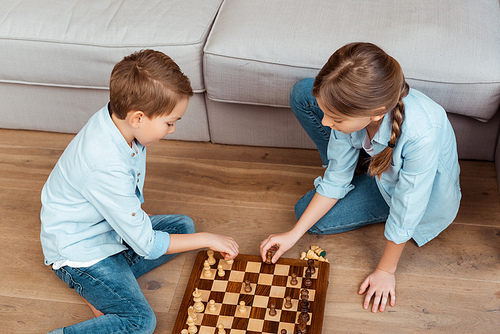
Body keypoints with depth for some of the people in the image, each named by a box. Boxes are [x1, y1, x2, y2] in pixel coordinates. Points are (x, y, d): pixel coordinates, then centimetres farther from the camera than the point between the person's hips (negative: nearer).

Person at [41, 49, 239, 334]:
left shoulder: (117, 119, -13)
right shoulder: (106, 168, -37)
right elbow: (147, 245, -26)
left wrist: (137, 217, 5)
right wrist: (208, 240, -16)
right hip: (82, 252, -9)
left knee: (183, 225, 11)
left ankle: (102, 292, 2)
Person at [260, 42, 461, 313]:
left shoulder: (421, 134, -46)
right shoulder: (352, 108, -28)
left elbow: (404, 214, -30)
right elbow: (335, 180, -14)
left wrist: (385, 271, -16)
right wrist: (293, 234, -13)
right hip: (375, 158, 5)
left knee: (305, 210, -14)